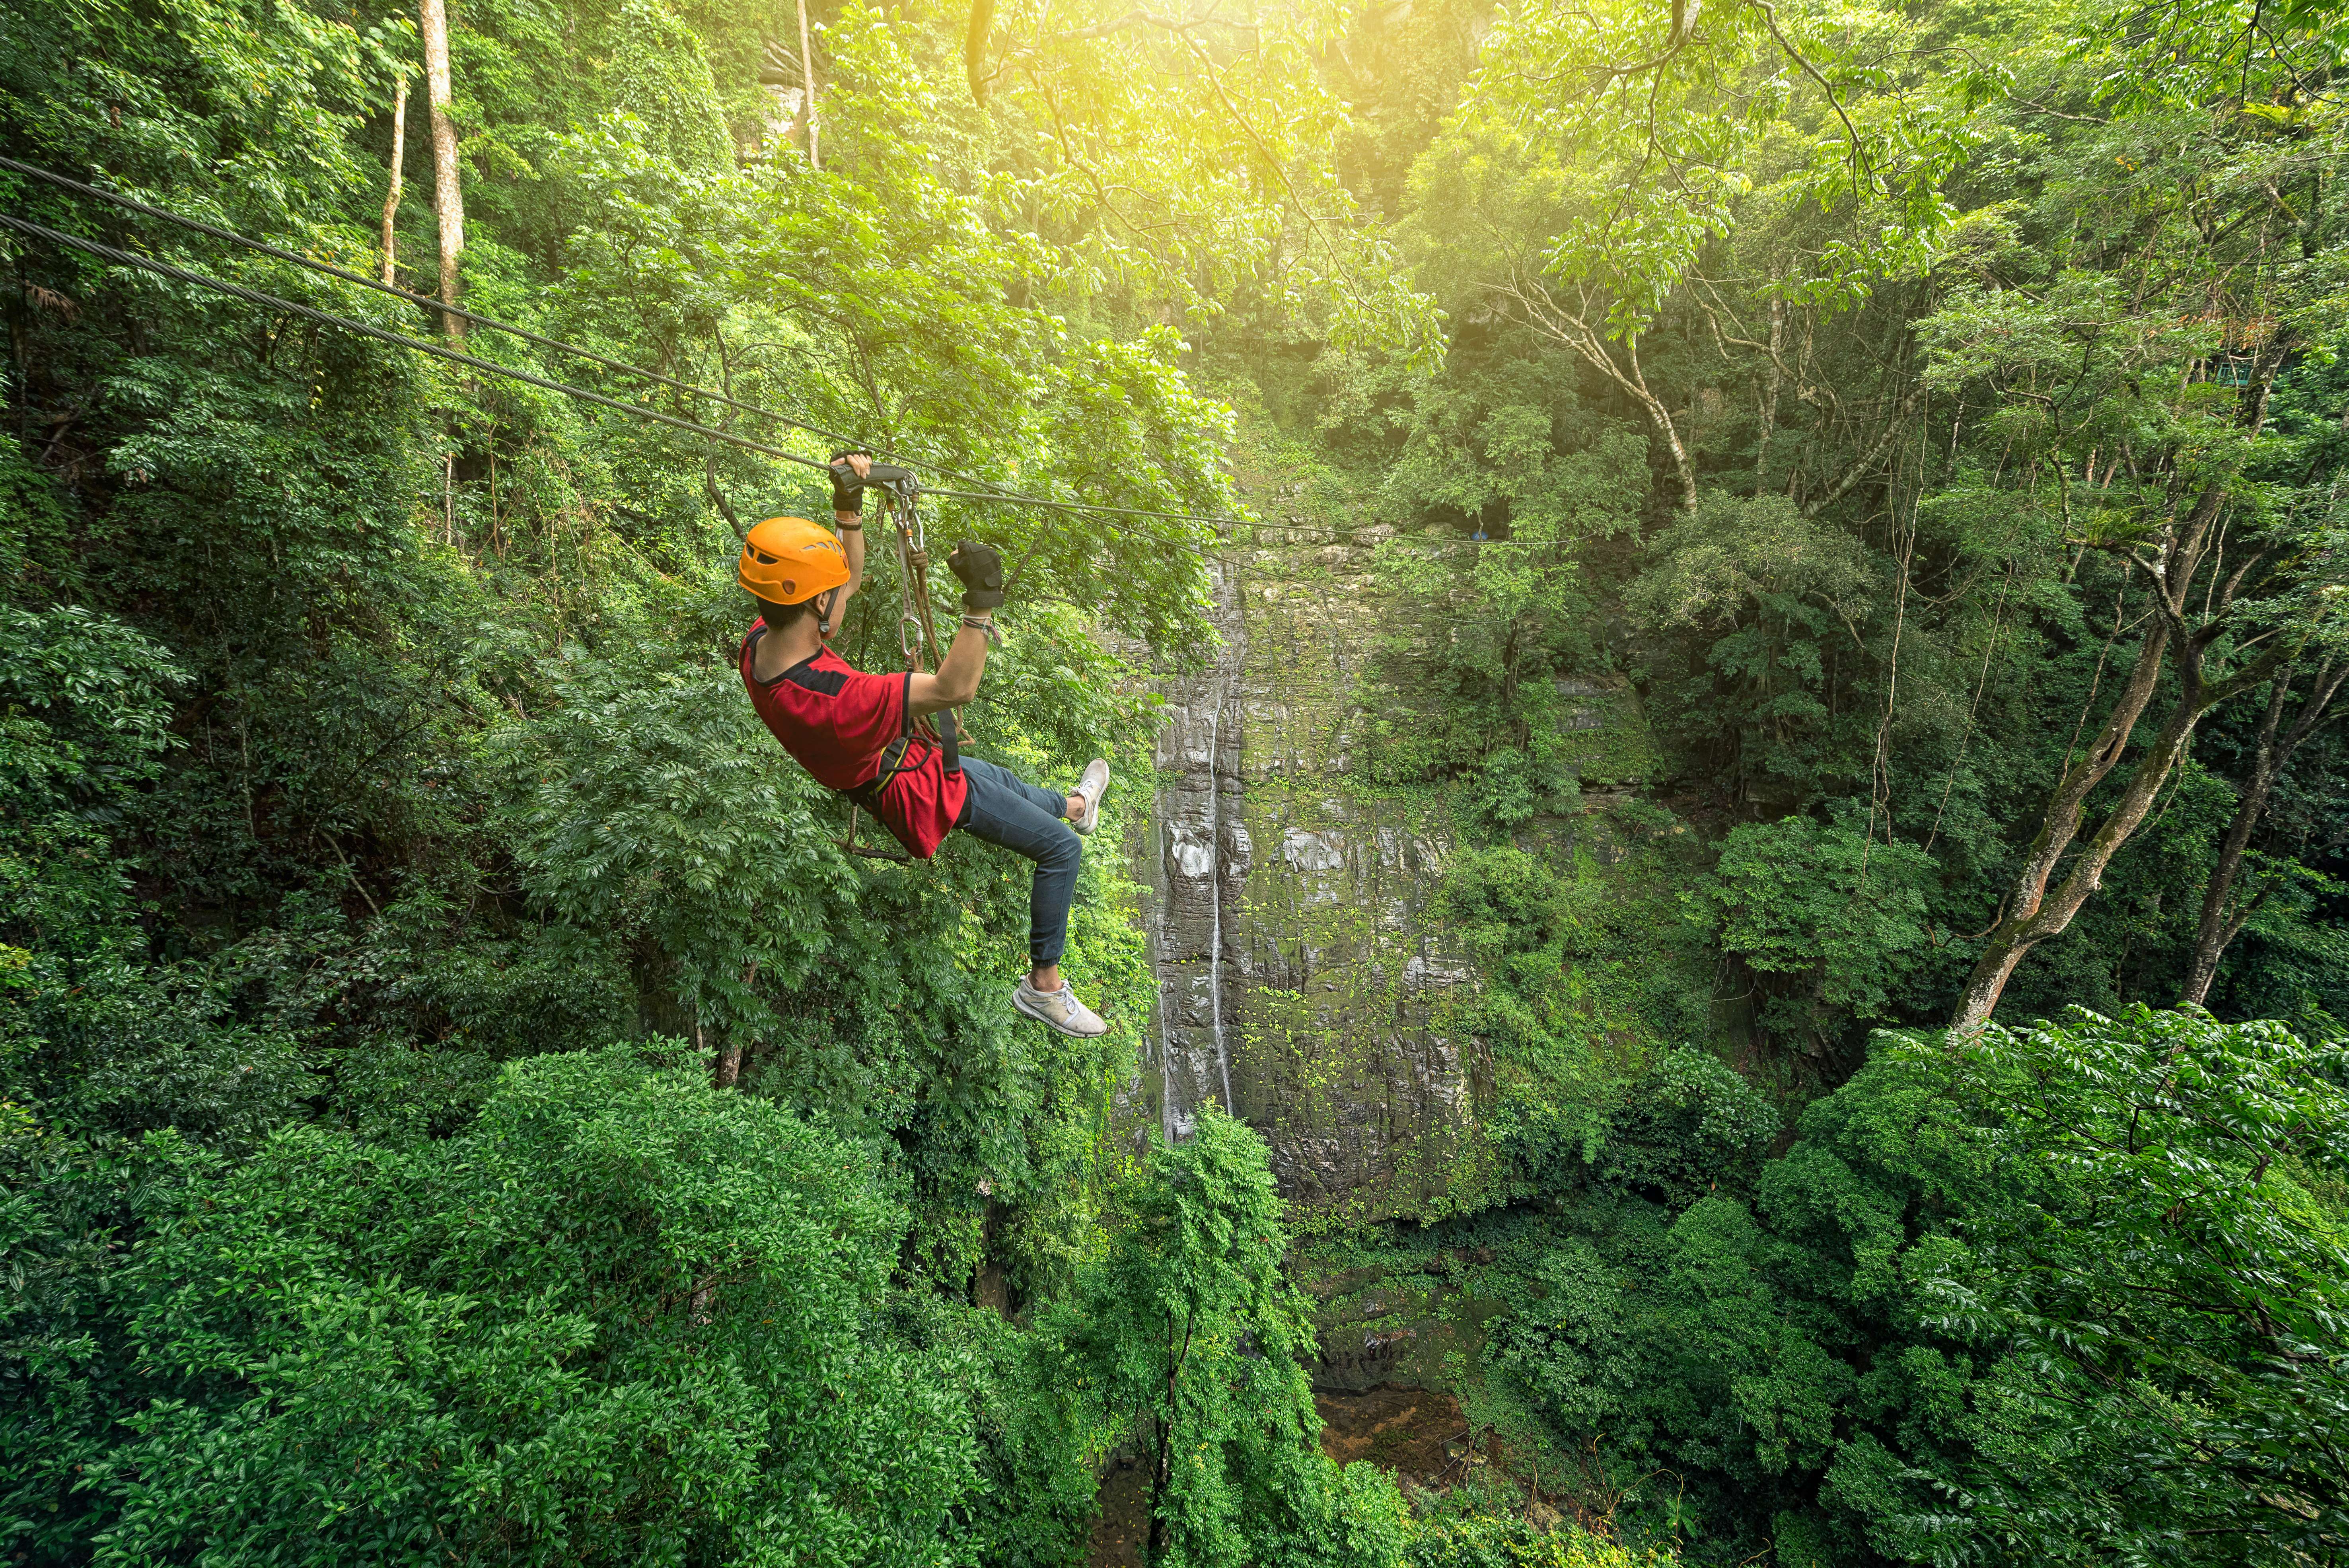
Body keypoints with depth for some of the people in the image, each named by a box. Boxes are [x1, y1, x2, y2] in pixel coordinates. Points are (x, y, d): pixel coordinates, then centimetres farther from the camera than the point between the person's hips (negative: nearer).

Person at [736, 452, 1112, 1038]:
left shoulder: (760, 643, -14)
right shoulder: (828, 698, -43)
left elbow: (847, 578, 1)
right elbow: (955, 688, -41)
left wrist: (848, 506, -8)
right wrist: (981, 604, -45)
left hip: (897, 761, 9)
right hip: (920, 792, -9)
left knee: (1002, 779, 34)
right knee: (1062, 847, 4)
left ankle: (1074, 804, 66)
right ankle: (1043, 985, 18)